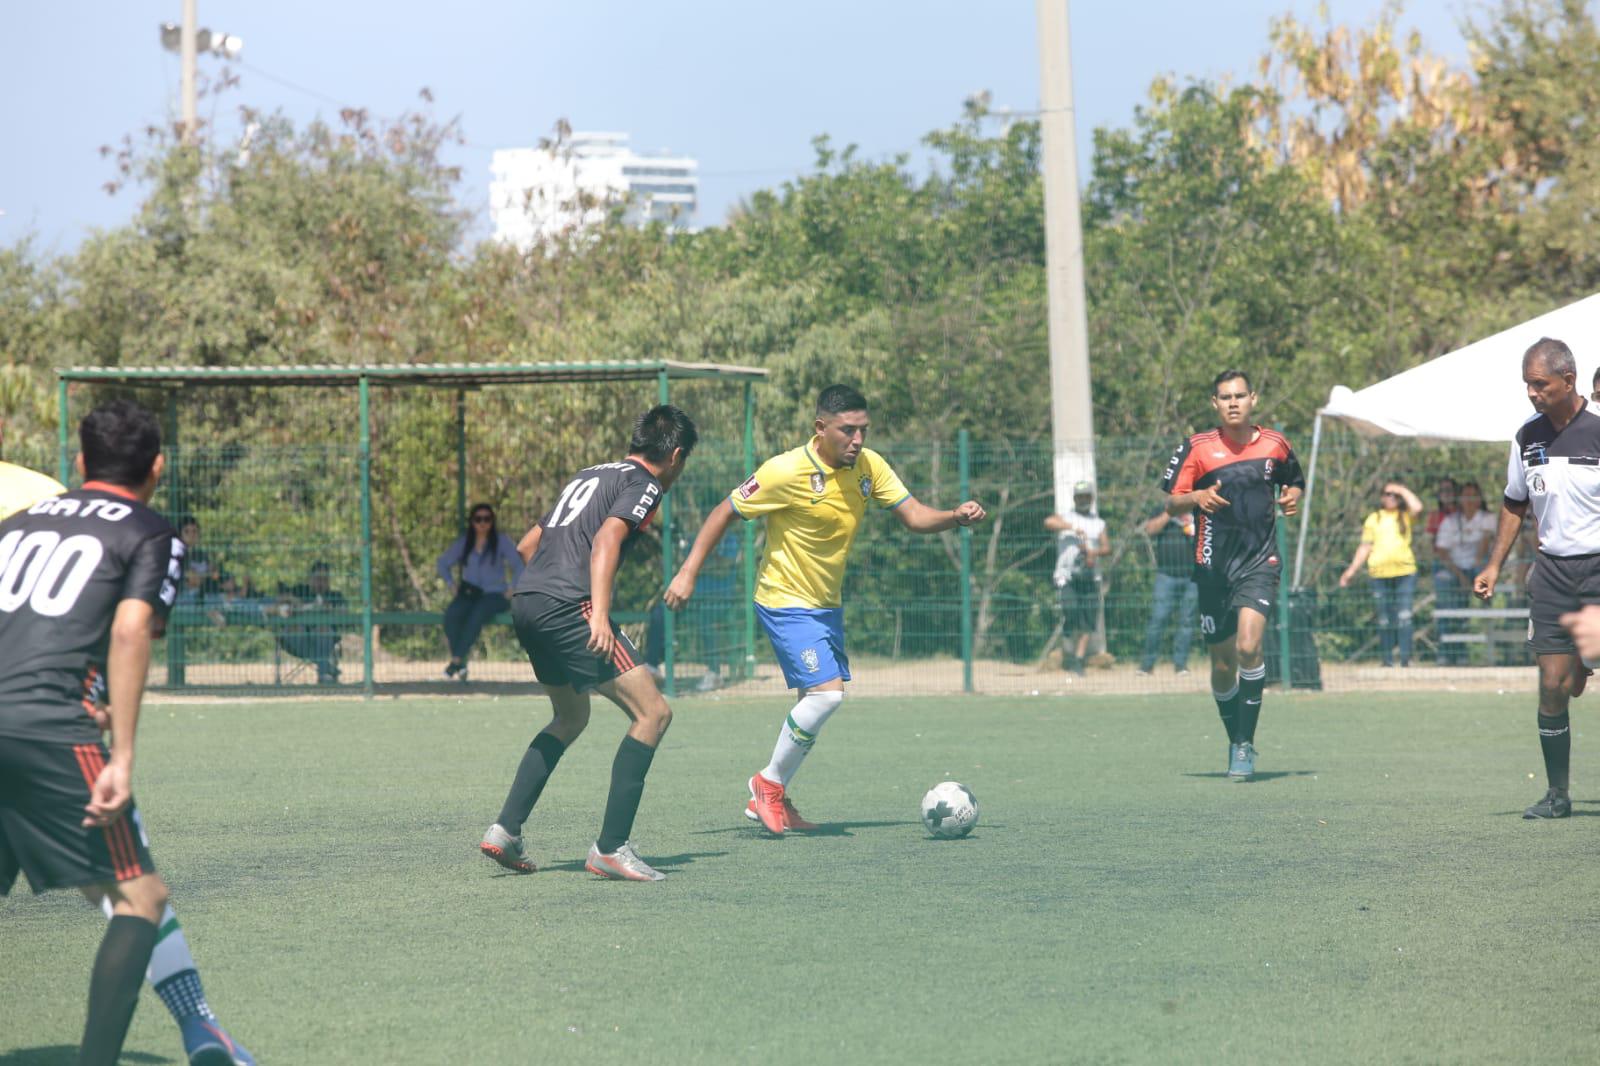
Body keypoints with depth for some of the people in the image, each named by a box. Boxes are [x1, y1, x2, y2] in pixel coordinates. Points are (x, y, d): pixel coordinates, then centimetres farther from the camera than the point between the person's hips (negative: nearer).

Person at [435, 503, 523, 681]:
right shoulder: (463, 542, 11)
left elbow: (518, 566, 0)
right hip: (469, 593, 3)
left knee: (477, 614, -37)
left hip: (494, 594, -3)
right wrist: (451, 583, 6)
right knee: (452, 613, -30)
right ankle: (461, 665, -30)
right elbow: (443, 563, 19)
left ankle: (457, 660, -36)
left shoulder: (501, 541, 3)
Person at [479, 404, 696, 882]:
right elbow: (606, 539, -17)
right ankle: (610, 849, -13)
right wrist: (600, 615, -26)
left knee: (571, 718, 28)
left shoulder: (590, 475, 27)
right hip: (566, 606, -9)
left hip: (525, 602, 9)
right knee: (653, 712, -7)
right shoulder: (643, 484, 2)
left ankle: (505, 830, 20)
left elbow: (526, 546, 30)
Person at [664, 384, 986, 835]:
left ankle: (770, 800, 25)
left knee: (816, 702, 11)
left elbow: (914, 516, -4)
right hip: (786, 601, -7)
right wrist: (688, 573, -14)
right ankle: (769, 783, -1)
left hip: (827, 603, 8)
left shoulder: (868, 466, -4)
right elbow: (726, 512, -12)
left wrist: (956, 517, -25)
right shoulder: (787, 472, -21)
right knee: (827, 691, -19)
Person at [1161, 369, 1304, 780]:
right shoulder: (1196, 448, 1)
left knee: (1249, 647, -21)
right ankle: (1235, 741, 28)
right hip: (1214, 565, 1)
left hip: (1260, 561, -1)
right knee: (1223, 664, 6)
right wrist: (1198, 497, -18)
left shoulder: (1275, 445, 6)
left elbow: (1294, 482, 23)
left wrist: (1293, 497, 0)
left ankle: (1245, 745, -13)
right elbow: (1171, 503, 3)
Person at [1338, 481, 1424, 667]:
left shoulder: (1405, 516, 12)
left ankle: (1405, 658, -8)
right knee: (1384, 619, 3)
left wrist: (1403, 490, 1)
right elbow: (1365, 547, 15)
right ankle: (1387, 659, 9)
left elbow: (1417, 507, -11)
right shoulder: (1373, 519, 15)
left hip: (1405, 571, -1)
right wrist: (1352, 570, 9)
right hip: (1380, 573, 1)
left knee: (1404, 616, -8)